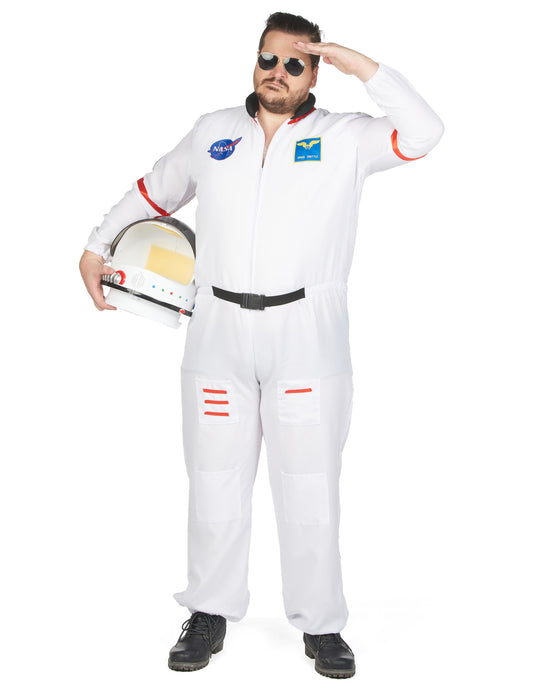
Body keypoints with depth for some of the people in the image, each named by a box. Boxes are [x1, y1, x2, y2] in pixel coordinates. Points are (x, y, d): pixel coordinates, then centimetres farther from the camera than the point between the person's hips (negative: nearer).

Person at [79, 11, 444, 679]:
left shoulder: (344, 138, 5)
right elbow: (154, 190, 26)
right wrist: (96, 245, 28)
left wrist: (356, 62, -8)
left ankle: (321, 625, 16)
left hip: (307, 337, -2)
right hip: (218, 332, 2)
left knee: (310, 489, 1)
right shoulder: (212, 131, 13)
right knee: (214, 482, 7)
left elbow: (424, 131, -10)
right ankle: (210, 614, 23)